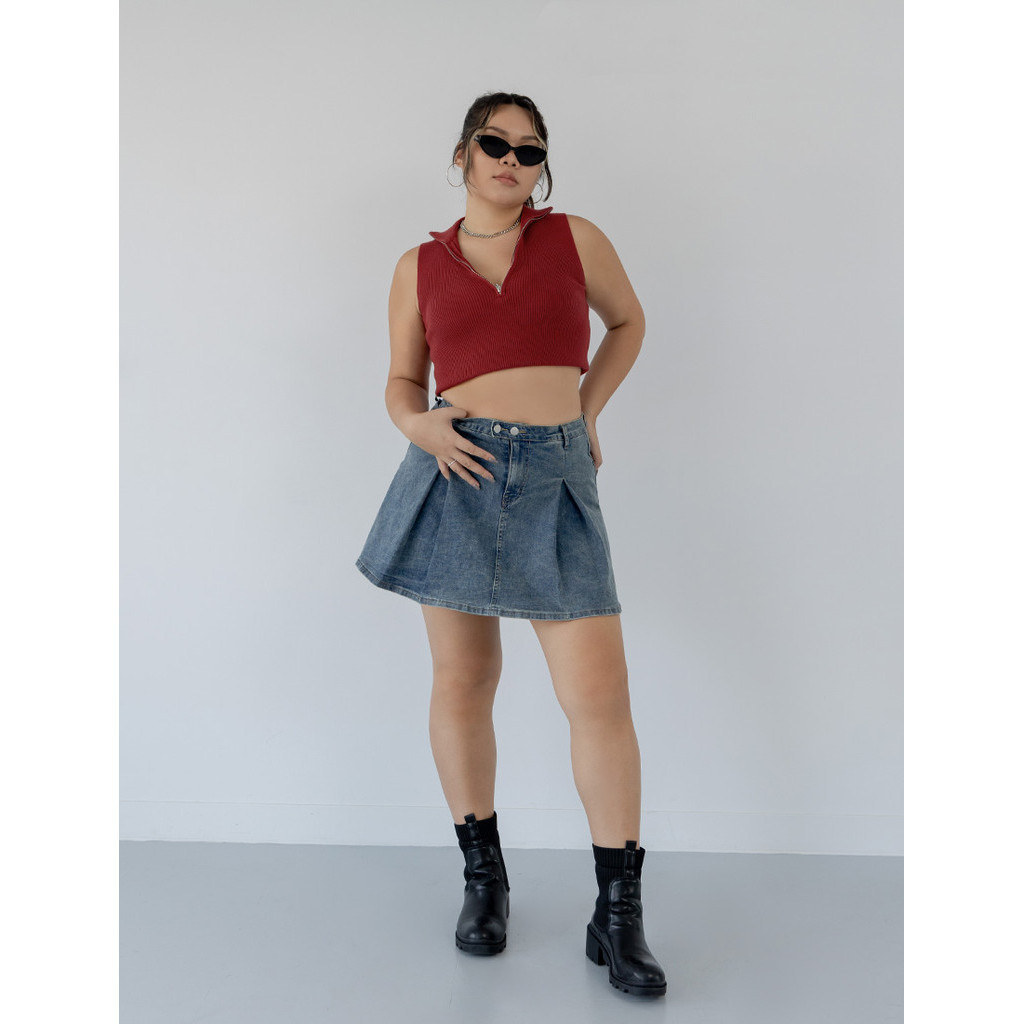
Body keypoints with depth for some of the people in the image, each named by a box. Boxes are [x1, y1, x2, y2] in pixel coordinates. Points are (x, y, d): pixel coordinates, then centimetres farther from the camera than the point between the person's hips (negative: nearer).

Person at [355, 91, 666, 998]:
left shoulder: (576, 238, 9)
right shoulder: (421, 266, 10)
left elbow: (628, 321, 24)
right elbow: (403, 381, 15)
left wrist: (586, 410, 12)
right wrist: (419, 425, -7)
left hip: (553, 481, -1)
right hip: (458, 476, 2)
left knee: (599, 693, -7)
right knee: (462, 685, 7)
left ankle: (619, 914, 8)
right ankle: (483, 876, 27)